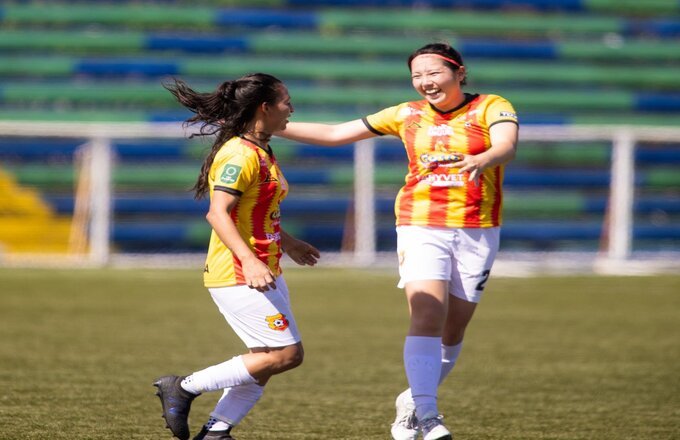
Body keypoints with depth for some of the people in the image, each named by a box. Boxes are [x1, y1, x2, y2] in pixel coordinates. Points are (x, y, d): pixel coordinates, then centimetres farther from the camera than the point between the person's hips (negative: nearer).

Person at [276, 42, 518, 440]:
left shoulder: (492, 108, -2)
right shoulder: (408, 115, 7)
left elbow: (506, 146, -24)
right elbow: (336, 134, 12)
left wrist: (482, 159, -48)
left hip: (477, 233, 0)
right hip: (420, 228, 0)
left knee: (453, 332, 7)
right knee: (427, 317, -19)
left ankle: (414, 403, 29)